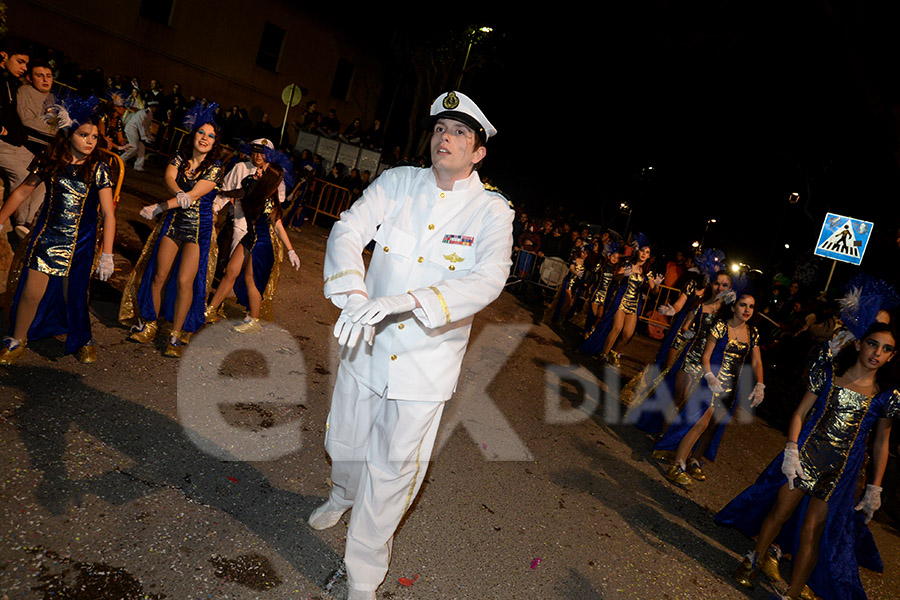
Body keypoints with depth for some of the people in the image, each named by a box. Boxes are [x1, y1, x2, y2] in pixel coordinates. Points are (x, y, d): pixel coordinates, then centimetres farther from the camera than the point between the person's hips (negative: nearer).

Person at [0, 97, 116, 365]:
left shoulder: (98, 169, -8)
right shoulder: (50, 160, -3)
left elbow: (108, 213, -13)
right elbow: (22, 192, 8)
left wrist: (107, 254, -20)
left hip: (80, 241, -1)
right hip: (47, 234, 1)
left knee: (73, 293, 5)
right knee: (32, 291, -1)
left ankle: (82, 339, 30)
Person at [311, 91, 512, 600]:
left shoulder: (492, 212, -8)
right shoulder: (398, 182, -1)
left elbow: (489, 278, -24)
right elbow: (348, 230, -11)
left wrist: (408, 301, -38)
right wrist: (353, 291, -32)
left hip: (425, 359, -3)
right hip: (366, 345, 3)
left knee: (392, 469, 6)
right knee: (345, 443, 22)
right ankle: (345, 495, 58)